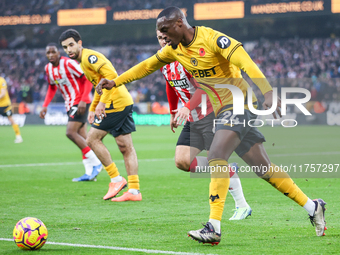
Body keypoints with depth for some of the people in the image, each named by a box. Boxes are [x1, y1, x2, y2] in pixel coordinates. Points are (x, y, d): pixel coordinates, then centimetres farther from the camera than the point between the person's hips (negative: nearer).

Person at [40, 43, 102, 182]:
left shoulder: (69, 63, -16)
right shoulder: (48, 68, 8)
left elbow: (88, 79, -16)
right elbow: (52, 88, 23)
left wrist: (83, 100, -24)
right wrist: (45, 106, 12)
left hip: (80, 103, -8)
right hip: (70, 105, 8)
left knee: (70, 132, -19)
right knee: (81, 137, 5)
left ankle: (96, 162, -13)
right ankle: (89, 173, 5)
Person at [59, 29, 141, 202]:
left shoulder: (89, 57, -12)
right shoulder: (83, 61, 20)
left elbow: (111, 76, -23)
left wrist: (102, 103, -25)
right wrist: (92, 108, 27)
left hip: (116, 103, -10)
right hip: (124, 103, 10)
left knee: (92, 139, -3)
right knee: (125, 147, 7)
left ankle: (116, 179, 1)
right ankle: (134, 191, 6)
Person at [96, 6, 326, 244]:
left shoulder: (212, 38, -17)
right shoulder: (175, 49, 8)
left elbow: (246, 63, -26)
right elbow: (147, 66, 22)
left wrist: (268, 93, -37)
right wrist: (115, 82, 20)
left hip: (239, 104, -8)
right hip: (222, 110, 8)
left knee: (216, 156, -23)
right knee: (263, 168, 7)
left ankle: (214, 227, -25)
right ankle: (313, 207, 16)